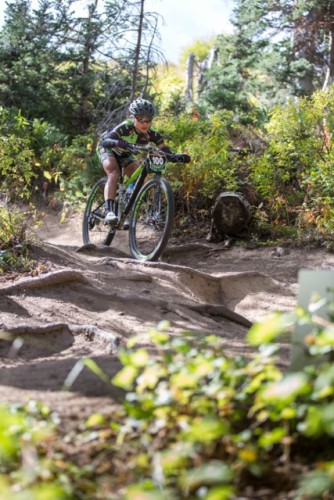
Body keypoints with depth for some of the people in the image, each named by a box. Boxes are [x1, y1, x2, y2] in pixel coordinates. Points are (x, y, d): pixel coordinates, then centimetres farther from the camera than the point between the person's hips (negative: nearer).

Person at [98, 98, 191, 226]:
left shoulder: (152, 135, -24)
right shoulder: (125, 128, -36)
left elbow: (166, 152, -28)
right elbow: (105, 141, -47)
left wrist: (179, 157, -49)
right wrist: (117, 142, -69)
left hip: (124, 155, 5)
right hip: (108, 149, -5)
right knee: (114, 174, -31)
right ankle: (109, 211, -42)